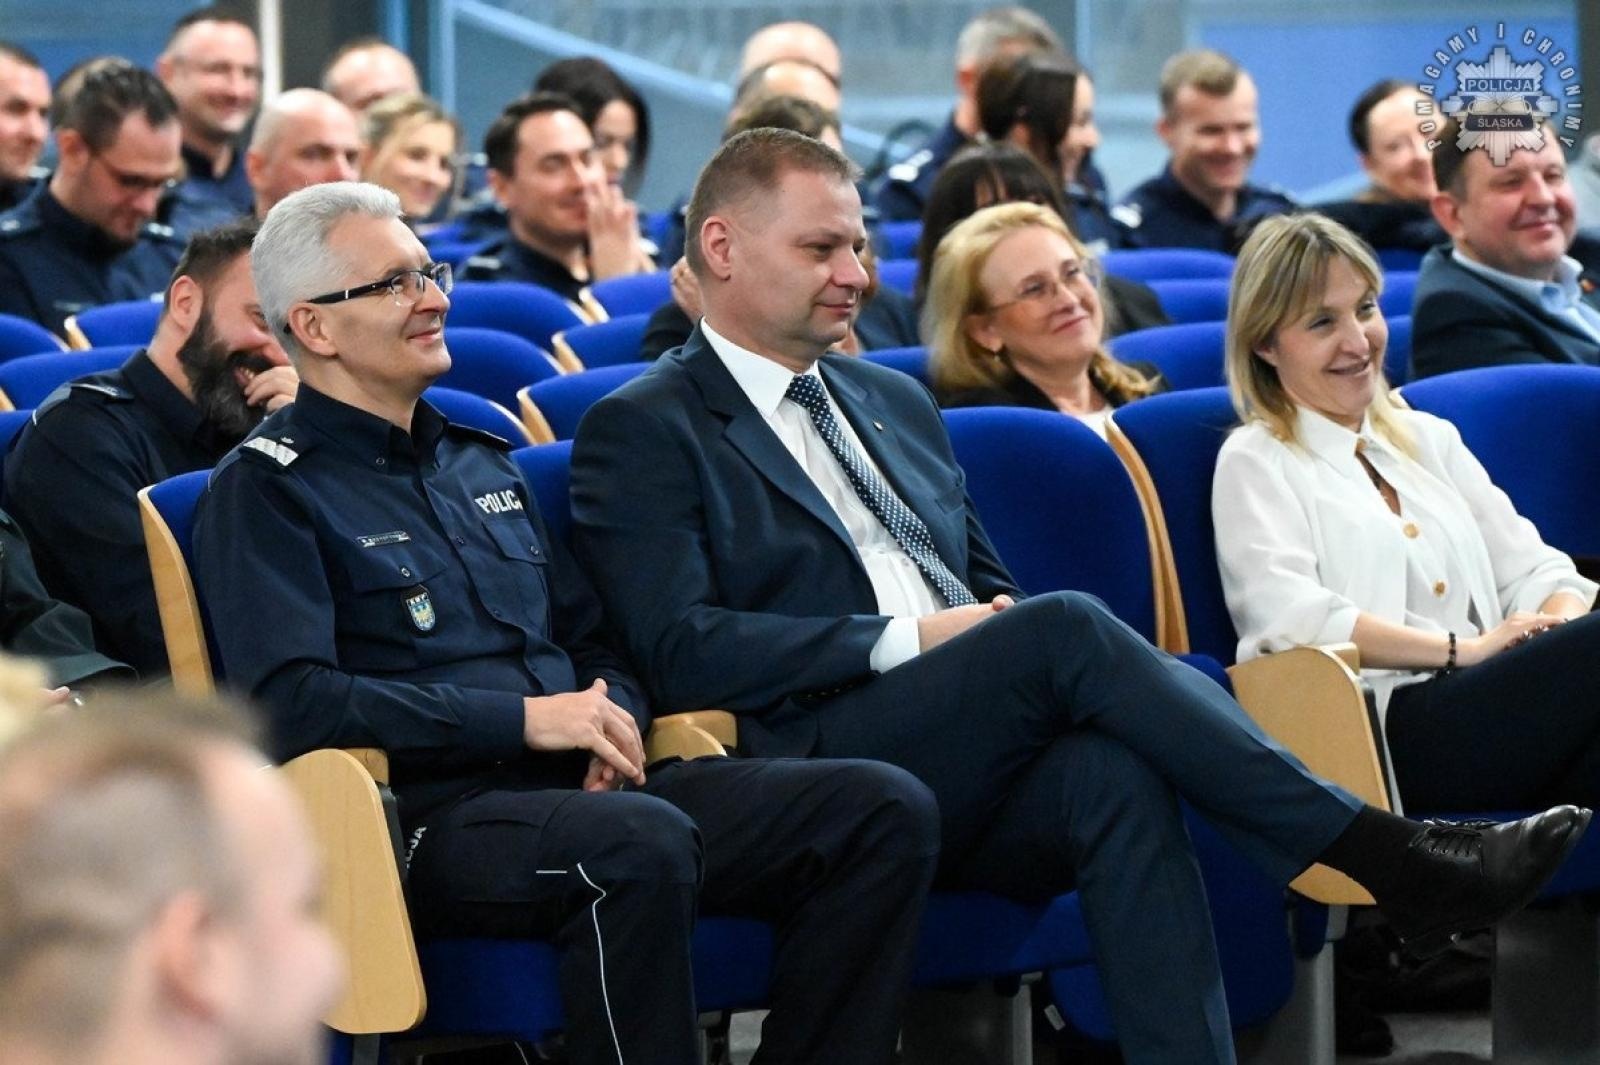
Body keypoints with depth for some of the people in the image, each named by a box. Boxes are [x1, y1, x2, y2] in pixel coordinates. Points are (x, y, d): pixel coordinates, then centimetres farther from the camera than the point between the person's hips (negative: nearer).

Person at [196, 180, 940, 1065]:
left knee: (886, 810, -12)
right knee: (640, 843, -39)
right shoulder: (265, 488, 2)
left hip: (583, 790, 8)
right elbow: (291, 701, -12)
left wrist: (612, 722, 3)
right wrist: (524, 719, -14)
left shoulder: (480, 460, 25)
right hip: (435, 814, -7)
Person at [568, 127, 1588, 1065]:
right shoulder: (642, 431, 4)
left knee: (1115, 770, -30)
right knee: (1070, 626, -28)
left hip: (978, 789, 6)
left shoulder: (894, 402, 27)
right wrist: (902, 638, -12)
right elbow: (679, 650, -9)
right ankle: (1382, 857, -28)